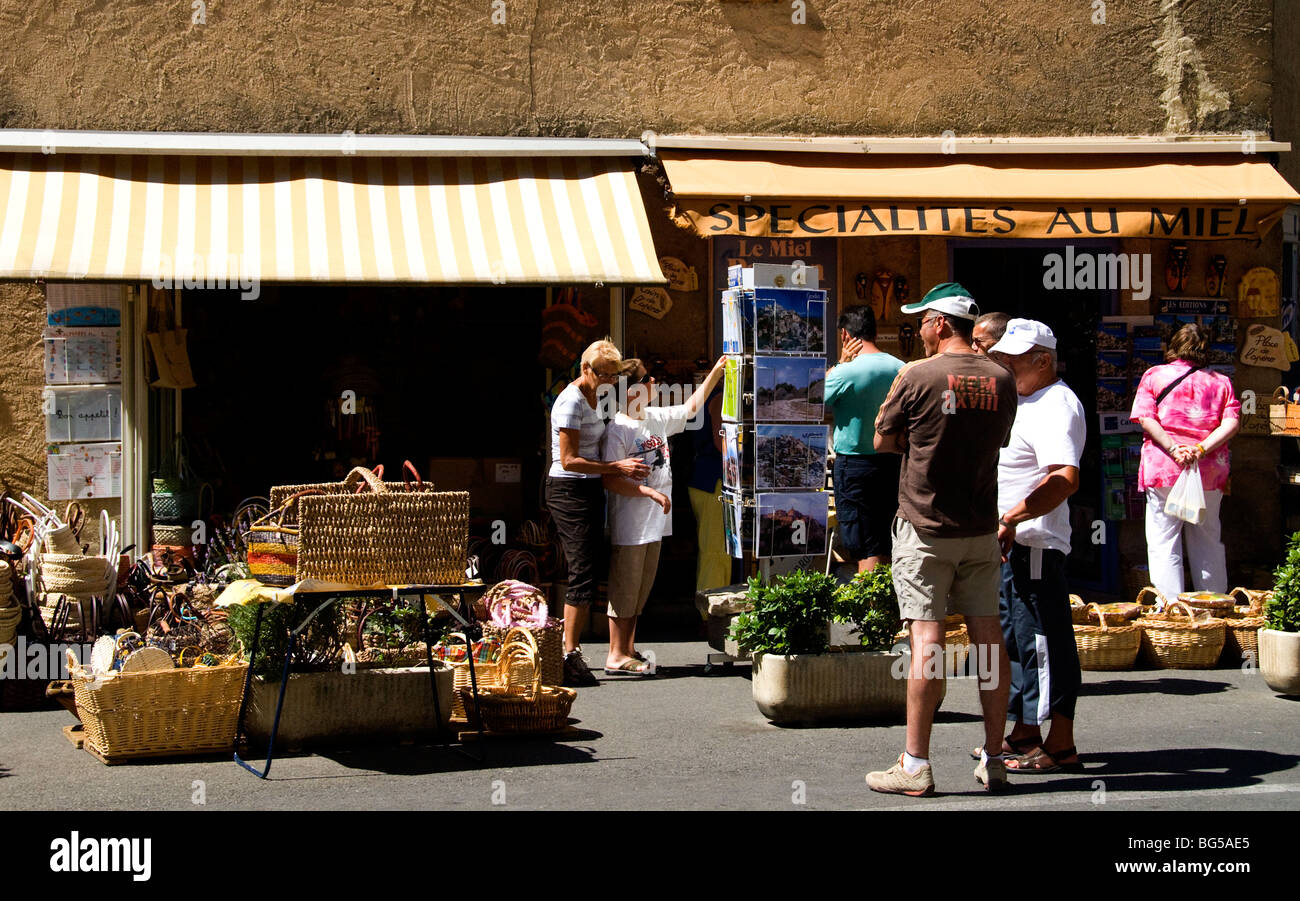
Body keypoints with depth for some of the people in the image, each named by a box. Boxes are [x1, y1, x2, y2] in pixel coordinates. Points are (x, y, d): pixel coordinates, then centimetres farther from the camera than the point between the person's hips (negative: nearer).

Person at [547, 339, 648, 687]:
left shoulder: (592, 397, 15)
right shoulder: (571, 401, -15)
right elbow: (569, 460, -19)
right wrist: (616, 467, -19)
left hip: (589, 490, 10)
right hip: (569, 491, -10)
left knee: (589, 572, 9)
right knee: (584, 573, -12)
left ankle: (570, 649, 14)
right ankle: (570, 655, -10)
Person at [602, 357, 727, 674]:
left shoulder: (657, 418, 10)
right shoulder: (617, 430, -14)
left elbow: (690, 408, 26)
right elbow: (610, 481, -18)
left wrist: (715, 373, 23)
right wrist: (650, 492, -22)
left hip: (654, 522, 8)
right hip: (629, 524, -8)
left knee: (640, 590, 13)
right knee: (624, 588, -2)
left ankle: (629, 649, 22)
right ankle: (616, 656, 4)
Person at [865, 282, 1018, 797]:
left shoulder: (917, 376, -11)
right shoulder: (1001, 381, 3)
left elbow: (882, 441, -1)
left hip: (925, 527, -4)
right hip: (982, 527, 5)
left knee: (926, 637, -5)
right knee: (988, 635, 7)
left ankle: (915, 766, -2)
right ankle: (994, 761, 13)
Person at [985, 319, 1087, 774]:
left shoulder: (1056, 406, -15)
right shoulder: (1022, 401, 18)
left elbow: (1066, 479, -28)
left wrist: (1012, 519, -30)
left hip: (1033, 544, -11)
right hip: (1010, 544, 11)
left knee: (1043, 642, -6)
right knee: (1015, 638, 16)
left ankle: (1059, 747, -1)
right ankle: (1024, 735, 26)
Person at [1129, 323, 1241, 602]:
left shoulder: (1154, 375, 5)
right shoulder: (1221, 382, 10)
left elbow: (1145, 418, -8)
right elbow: (1232, 423, -3)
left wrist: (1173, 448, -13)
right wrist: (1201, 449, -11)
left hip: (1163, 468, -2)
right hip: (1210, 473, 3)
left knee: (1163, 543, 0)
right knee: (1208, 543, 13)